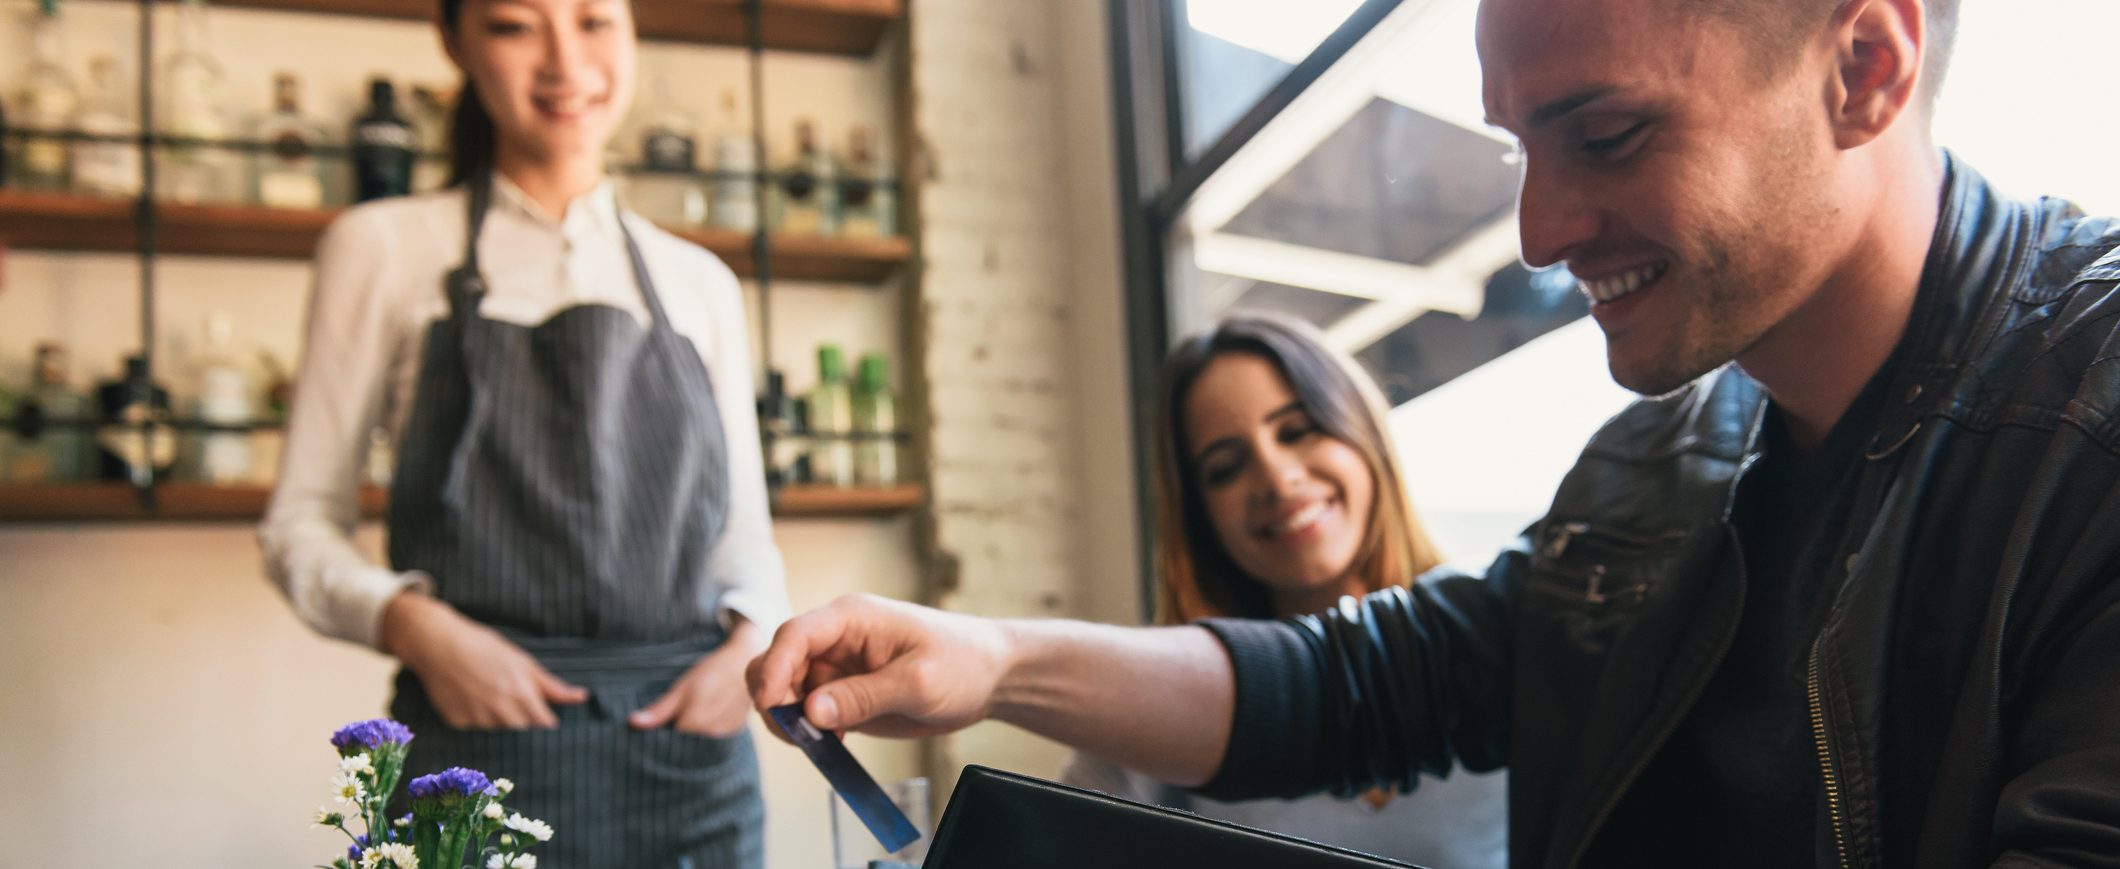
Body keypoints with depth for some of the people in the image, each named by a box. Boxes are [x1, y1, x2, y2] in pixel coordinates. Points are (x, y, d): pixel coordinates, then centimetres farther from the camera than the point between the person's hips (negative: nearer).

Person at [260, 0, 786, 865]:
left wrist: (746, 648, -6)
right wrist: (414, 625, -15)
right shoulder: (386, 247, 4)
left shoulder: (700, 281, 12)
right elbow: (300, 521, 3)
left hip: (687, 752, 3)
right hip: (479, 744, -3)